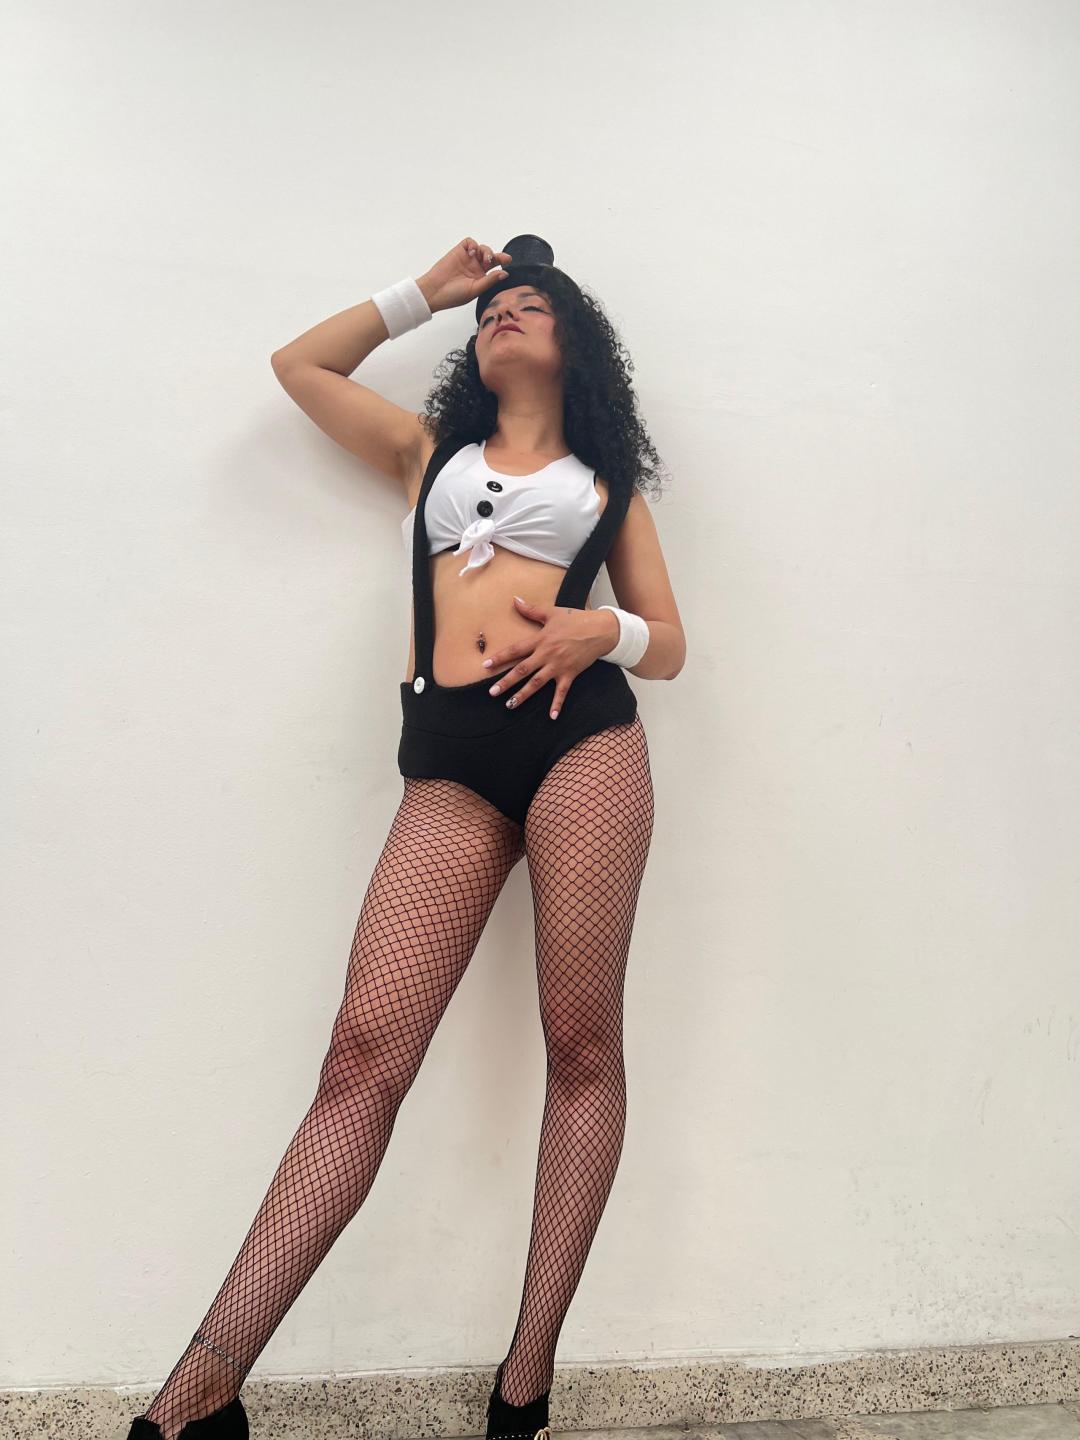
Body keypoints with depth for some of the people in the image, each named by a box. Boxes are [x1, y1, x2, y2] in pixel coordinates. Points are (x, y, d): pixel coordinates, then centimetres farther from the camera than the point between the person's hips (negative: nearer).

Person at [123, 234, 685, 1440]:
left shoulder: (606, 481, 22)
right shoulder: (431, 451, 28)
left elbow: (668, 645, 17)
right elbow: (300, 363, 35)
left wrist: (600, 631, -5)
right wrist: (426, 289, 35)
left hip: (582, 734, 0)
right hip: (450, 761, 1)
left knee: (582, 1044, -5)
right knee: (364, 1051, -10)